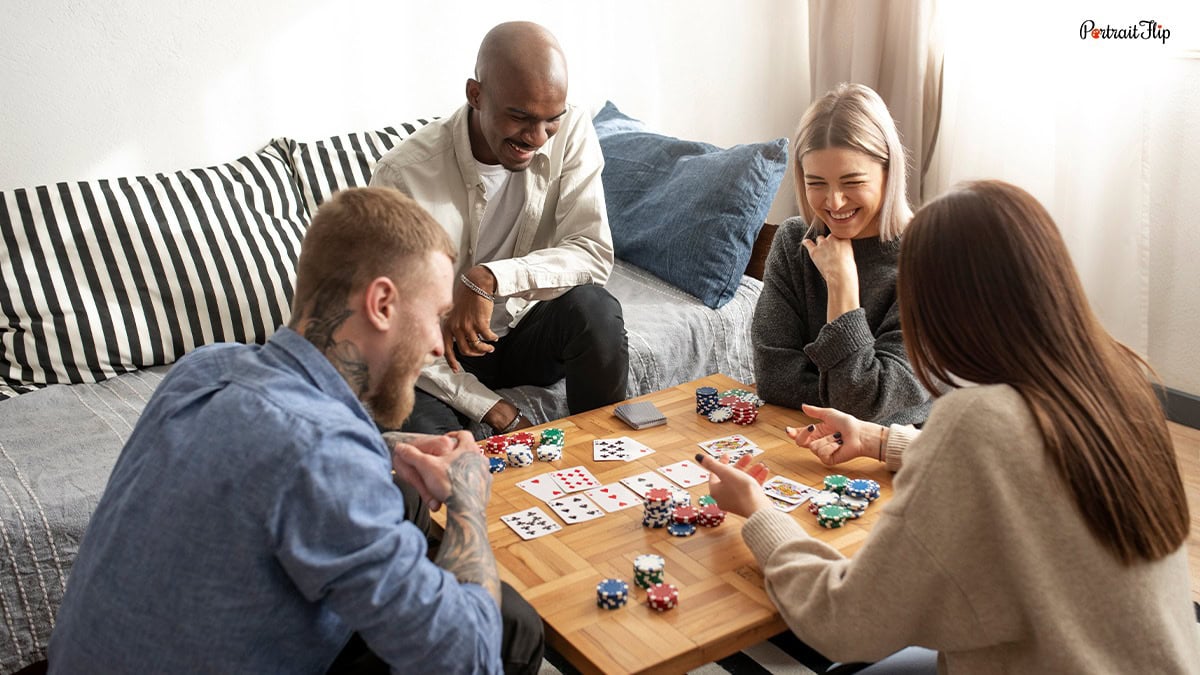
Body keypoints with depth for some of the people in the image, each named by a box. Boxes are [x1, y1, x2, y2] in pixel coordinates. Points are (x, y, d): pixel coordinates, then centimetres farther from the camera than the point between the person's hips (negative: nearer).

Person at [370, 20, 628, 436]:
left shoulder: (572, 132, -14)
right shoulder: (403, 176, -23)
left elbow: (595, 254, -20)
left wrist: (490, 279, -37)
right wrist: (492, 411, -25)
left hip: (528, 327, 4)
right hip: (443, 352, -3)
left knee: (594, 307, -28)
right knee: (419, 434, -34)